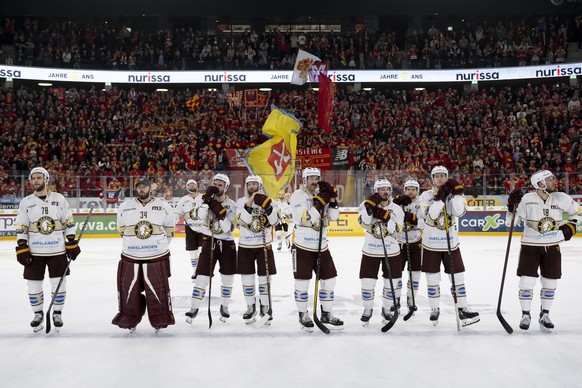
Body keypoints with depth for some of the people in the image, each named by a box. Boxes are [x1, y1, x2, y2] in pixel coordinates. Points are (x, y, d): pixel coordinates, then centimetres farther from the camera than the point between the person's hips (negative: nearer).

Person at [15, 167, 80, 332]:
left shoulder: (59, 199, 0)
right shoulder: (25, 202, 2)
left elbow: (69, 222, 3)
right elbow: (21, 228, 3)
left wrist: (72, 243, -2)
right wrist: (22, 248, -4)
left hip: (57, 250, -1)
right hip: (34, 252, 1)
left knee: (59, 283, 3)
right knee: (34, 285, 6)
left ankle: (57, 314, 20)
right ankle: (38, 315, 25)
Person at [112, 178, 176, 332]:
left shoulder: (163, 206, 1)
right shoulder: (124, 207, 4)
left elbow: (169, 228, 11)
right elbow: (122, 229, 17)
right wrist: (133, 243, 14)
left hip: (157, 257, -1)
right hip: (130, 257, 2)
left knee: (158, 289, 3)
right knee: (129, 289, 7)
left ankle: (160, 321, 17)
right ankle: (130, 319, 25)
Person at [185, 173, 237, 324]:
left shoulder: (231, 204, -7)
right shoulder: (209, 199, -3)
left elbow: (227, 228, -17)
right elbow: (201, 215, -22)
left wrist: (220, 212, -27)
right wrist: (207, 199, -31)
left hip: (227, 243, 0)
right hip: (209, 241, 0)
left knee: (228, 278, 8)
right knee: (202, 276, -4)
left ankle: (225, 307, 27)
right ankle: (194, 308, 8)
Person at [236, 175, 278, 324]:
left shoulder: (267, 200, 1)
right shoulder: (241, 201, 0)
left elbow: (274, 221, -7)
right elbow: (243, 220, -14)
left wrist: (268, 207, -22)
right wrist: (249, 204, -25)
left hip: (264, 245, 0)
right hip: (245, 245, 0)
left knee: (264, 277, 3)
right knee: (247, 278, 5)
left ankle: (265, 308, 17)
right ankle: (251, 307, 21)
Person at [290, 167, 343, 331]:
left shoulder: (322, 194, 7)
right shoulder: (297, 195, -10)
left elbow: (334, 216, 1)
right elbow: (306, 218, -22)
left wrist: (333, 200, -12)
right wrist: (320, 203, -26)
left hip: (321, 245, 6)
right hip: (302, 246, -5)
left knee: (329, 279, 6)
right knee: (302, 282, 1)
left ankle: (327, 315, 18)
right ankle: (303, 316, 18)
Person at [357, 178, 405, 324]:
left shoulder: (396, 209, -2)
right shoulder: (366, 205, -4)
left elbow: (396, 230, -12)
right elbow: (365, 224, -19)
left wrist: (385, 217, -25)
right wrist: (370, 207, -28)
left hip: (391, 251, 1)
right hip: (370, 250, -1)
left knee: (392, 282, 6)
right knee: (367, 281, 1)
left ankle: (387, 309, 26)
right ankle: (367, 309, 21)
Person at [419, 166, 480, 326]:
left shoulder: (455, 192, -1)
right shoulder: (426, 195, -5)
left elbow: (460, 211, -18)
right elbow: (429, 215, -21)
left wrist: (456, 193, -26)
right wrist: (441, 197, -26)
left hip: (451, 244, 1)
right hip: (431, 244, -1)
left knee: (458, 277, 3)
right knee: (432, 279, 7)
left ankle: (462, 309, 13)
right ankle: (434, 310, 21)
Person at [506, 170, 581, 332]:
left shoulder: (561, 198, -4)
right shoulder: (526, 199, -13)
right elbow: (513, 221, -8)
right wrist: (512, 206, -23)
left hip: (552, 247, 3)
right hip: (530, 246, -3)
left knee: (550, 283, 10)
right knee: (526, 282, -3)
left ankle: (544, 315, 27)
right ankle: (525, 315, 14)